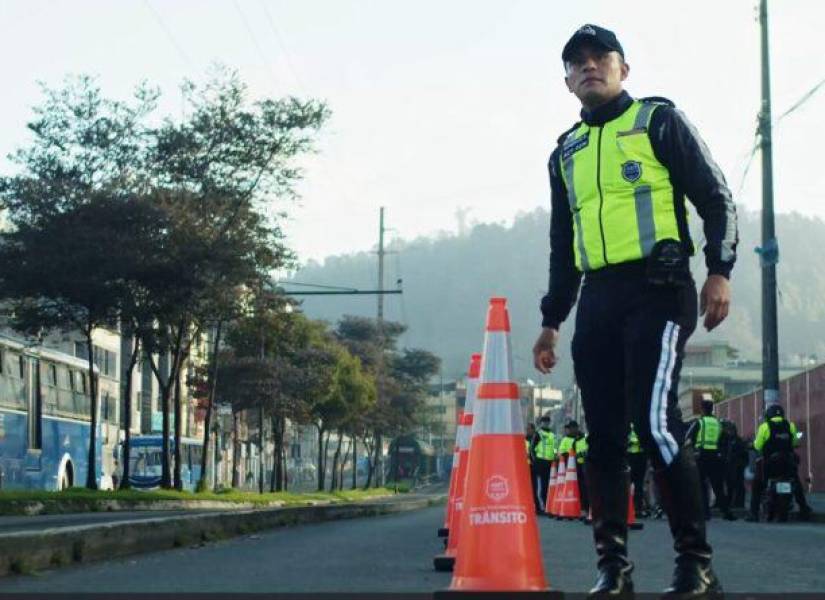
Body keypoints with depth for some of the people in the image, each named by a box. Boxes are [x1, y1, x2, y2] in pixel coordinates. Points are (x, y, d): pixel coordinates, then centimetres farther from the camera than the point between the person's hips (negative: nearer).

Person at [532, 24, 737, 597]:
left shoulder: (659, 120, 5)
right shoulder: (566, 153, 21)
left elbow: (715, 197, 1)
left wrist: (719, 270, -12)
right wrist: (552, 320, 22)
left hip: (657, 291, -6)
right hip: (597, 301, 6)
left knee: (654, 422, -18)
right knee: (603, 436, 2)